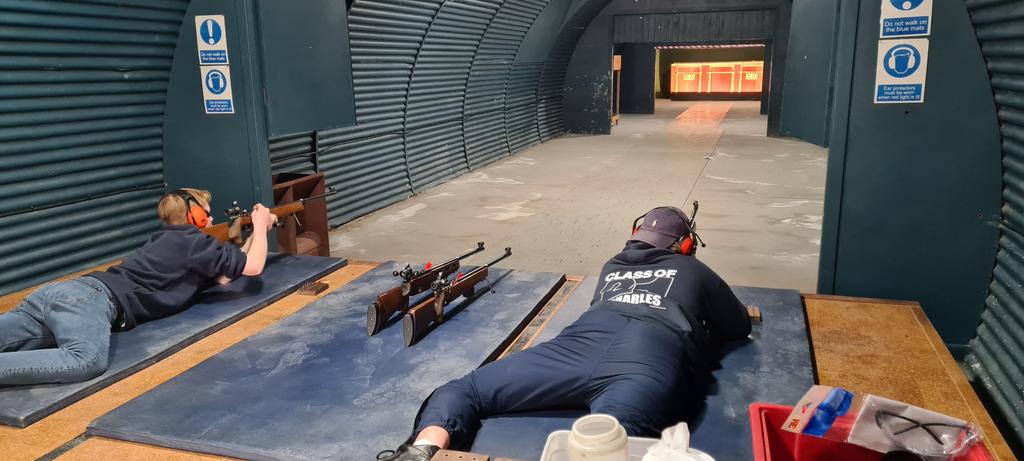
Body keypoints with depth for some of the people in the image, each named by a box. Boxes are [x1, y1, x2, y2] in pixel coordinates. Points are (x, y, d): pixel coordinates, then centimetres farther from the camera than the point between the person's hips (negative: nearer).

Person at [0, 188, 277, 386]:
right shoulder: (192, 241, 4)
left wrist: (257, 233, 41)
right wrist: (260, 226, 21)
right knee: (87, 360, -38)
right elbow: (252, 267, 3)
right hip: (94, 299, -10)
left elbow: (222, 276, 37)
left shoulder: (170, 241, 32)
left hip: (69, 290, 10)